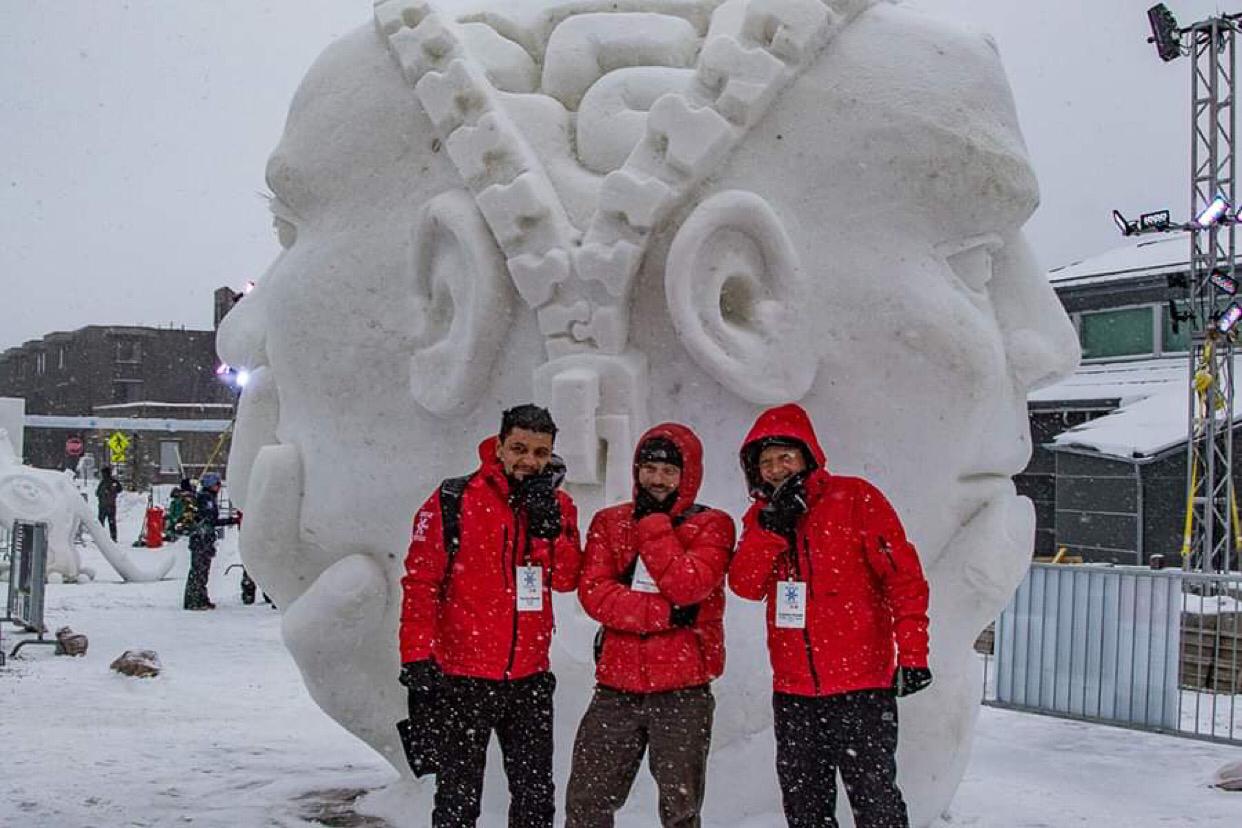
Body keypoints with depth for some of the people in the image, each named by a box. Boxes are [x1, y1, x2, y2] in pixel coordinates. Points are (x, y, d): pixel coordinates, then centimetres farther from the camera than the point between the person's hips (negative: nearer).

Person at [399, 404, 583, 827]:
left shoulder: (557, 505, 7)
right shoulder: (452, 502, -8)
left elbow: (566, 579, -2)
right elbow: (420, 583, -8)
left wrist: (549, 521, -15)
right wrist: (417, 658, -14)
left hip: (530, 678, 4)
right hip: (464, 678, -4)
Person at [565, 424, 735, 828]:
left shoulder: (711, 525, 1)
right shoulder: (609, 522, 9)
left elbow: (687, 585, -16)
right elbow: (593, 591, -5)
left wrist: (652, 521, -11)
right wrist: (664, 613, -14)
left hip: (683, 690, -2)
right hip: (617, 688, 2)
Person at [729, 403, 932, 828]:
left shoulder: (855, 498, -4)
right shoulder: (761, 517, 11)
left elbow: (903, 575, -7)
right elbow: (745, 585, -4)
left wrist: (912, 654, -12)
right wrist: (773, 523, -15)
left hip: (862, 685, -5)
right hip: (793, 689, 5)